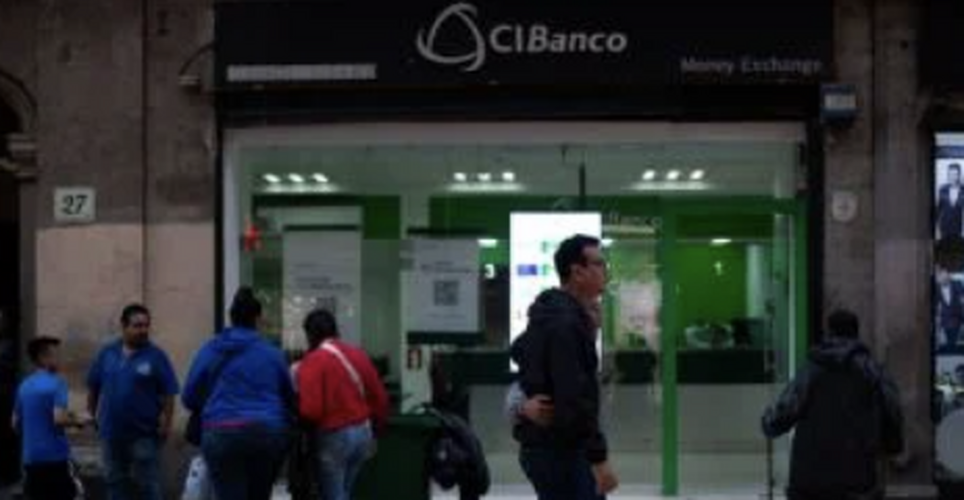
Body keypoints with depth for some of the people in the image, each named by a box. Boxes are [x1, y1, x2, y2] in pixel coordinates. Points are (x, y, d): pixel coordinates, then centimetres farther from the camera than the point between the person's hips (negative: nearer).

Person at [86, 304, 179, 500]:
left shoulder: (156, 356, -4)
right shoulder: (107, 354, 5)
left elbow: (168, 394, -6)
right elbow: (93, 388, 12)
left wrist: (166, 424, -14)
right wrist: (92, 415, 10)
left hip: (144, 434, -4)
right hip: (112, 432, 4)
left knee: (147, 484, -2)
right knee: (115, 482, 12)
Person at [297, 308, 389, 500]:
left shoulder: (313, 361, -13)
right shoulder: (358, 354, 7)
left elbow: (311, 409, -20)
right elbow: (380, 398, 10)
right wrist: (375, 430, 22)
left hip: (333, 436, -7)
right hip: (363, 432, 7)